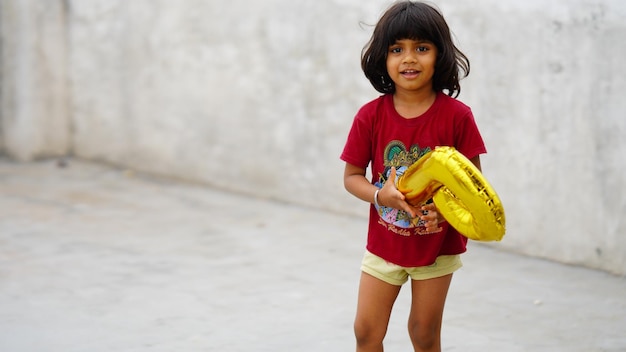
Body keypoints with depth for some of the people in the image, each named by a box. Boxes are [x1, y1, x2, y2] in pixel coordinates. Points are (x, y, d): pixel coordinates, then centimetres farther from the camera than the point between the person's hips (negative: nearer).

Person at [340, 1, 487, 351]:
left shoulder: (456, 115, -13)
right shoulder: (371, 116, -9)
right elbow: (352, 176, -3)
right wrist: (381, 194, -24)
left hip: (438, 246, -1)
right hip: (384, 244, 1)